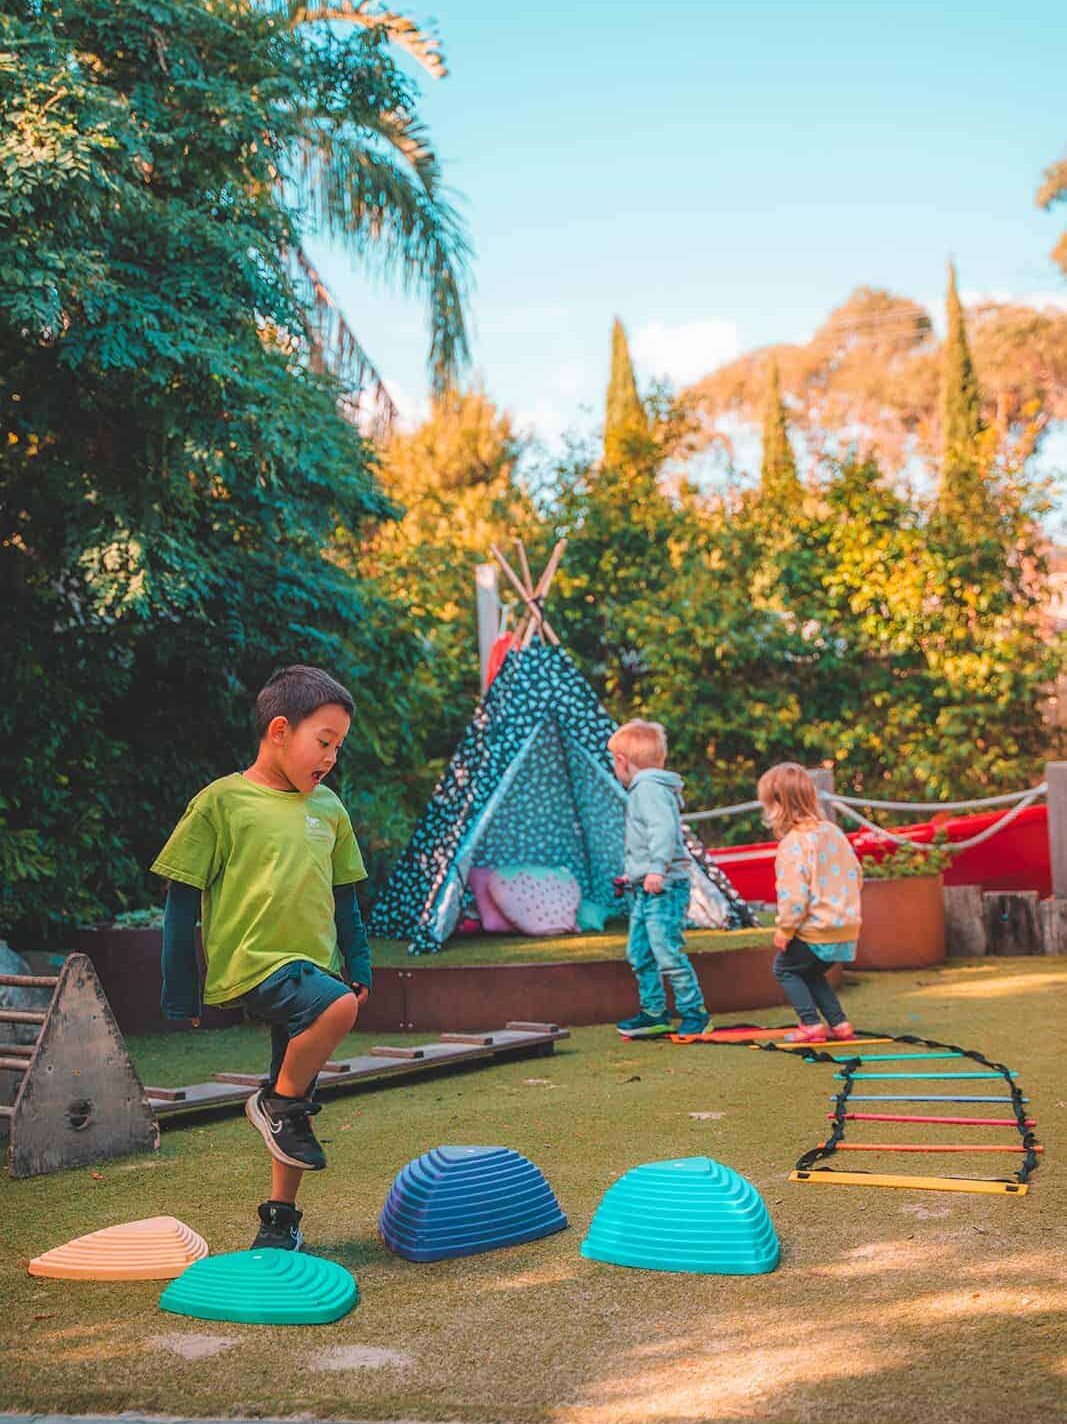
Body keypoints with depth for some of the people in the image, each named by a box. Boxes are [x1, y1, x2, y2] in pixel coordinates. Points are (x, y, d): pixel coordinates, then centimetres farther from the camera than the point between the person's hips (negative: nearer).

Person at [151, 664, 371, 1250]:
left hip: (311, 965, 7)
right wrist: (181, 992, -5)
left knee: (297, 1100, 11)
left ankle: (281, 1215, 27)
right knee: (335, 1005, -32)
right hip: (250, 962, -6)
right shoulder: (221, 801, -7)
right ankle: (278, 1103, -9)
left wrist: (358, 967, 13)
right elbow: (182, 900, -4)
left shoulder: (328, 808, 10)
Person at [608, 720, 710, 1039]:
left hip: (664, 887, -11)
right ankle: (654, 1013, 20)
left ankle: (694, 1012, -2)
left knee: (667, 950, -10)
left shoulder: (649, 787, -13)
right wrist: (635, 873, 33)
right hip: (646, 889, 11)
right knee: (639, 951, 13)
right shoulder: (641, 788, 19)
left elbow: (663, 828, -26)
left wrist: (657, 868, -33)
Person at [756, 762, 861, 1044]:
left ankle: (811, 1023, 5)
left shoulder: (793, 844, -18)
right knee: (811, 973, 26)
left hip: (815, 931, -8)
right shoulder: (833, 831, 7)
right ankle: (839, 1023, 18)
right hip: (847, 928, 8)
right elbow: (856, 876, 14)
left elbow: (794, 895, -22)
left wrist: (784, 929, -10)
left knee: (785, 968, 15)